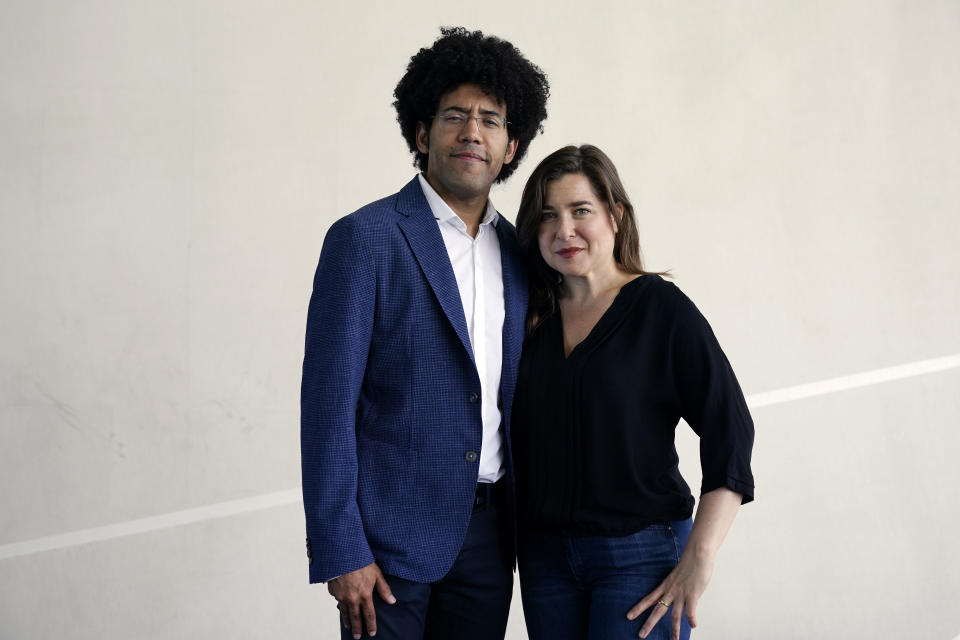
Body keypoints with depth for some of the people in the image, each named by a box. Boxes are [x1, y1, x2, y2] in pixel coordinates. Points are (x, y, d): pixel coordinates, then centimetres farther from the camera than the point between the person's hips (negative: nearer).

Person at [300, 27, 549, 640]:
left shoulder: (518, 251, 9)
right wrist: (340, 553, -15)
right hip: (394, 538, -5)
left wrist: (528, 530, 12)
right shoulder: (365, 238, -9)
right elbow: (328, 404, -12)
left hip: (489, 536, 5)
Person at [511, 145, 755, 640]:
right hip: (543, 554, 5)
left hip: (641, 551, -4)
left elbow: (729, 432, -12)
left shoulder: (662, 309, -8)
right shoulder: (530, 316, 6)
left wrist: (698, 562, -17)